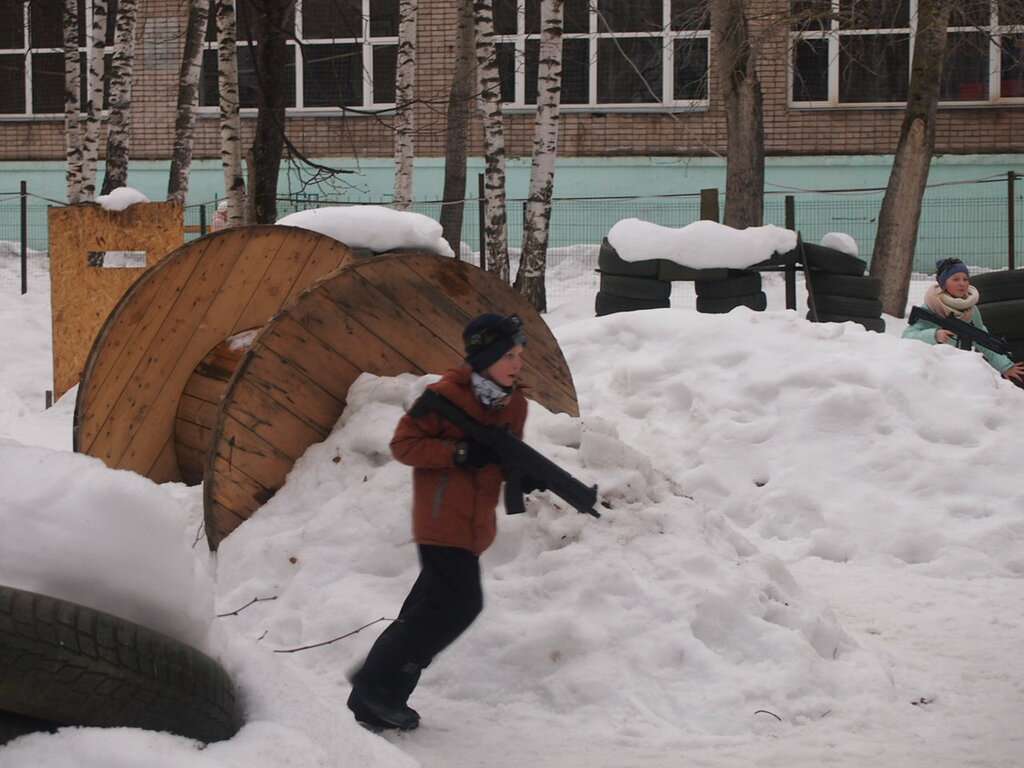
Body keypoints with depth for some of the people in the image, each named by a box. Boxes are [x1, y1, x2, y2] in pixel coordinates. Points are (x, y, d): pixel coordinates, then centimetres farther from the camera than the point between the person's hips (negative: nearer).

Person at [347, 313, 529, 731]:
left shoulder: (514, 404, 8)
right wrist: (460, 453, -23)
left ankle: (375, 702, 18)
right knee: (460, 603, -15)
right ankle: (378, 683, -5)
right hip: (442, 521, -8)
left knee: (432, 609, 10)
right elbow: (403, 443, -13)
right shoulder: (447, 395, -14)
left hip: (473, 527, 8)